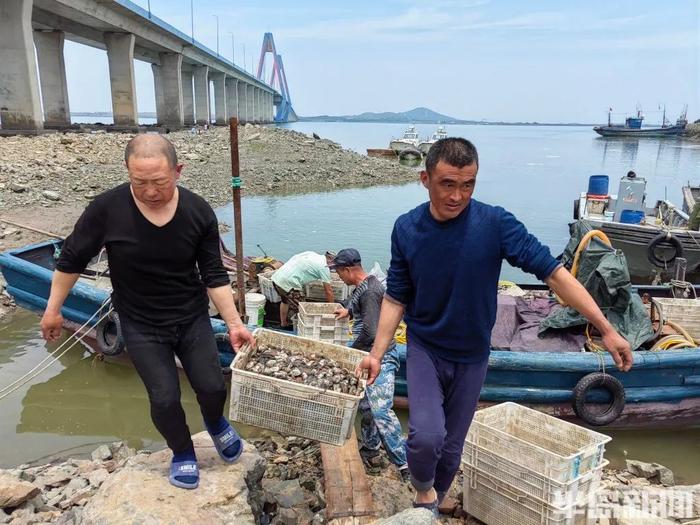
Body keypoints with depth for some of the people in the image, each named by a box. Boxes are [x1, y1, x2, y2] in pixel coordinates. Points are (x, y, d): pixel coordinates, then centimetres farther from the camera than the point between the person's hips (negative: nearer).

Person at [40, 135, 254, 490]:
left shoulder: (199, 212, -15)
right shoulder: (107, 208, -19)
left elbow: (214, 275, -7)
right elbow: (72, 259, -3)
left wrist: (234, 323, -10)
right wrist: (53, 310, 5)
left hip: (192, 318, 1)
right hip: (141, 326, -1)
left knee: (212, 387, 0)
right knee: (165, 398, -2)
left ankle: (215, 422, 38)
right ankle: (182, 453, 30)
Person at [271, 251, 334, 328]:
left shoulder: (312, 254, 17)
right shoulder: (324, 267, -5)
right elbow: (328, 291, -2)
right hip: (288, 283, -9)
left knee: (285, 301, 32)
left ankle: (283, 324, 46)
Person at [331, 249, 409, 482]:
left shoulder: (369, 291, -21)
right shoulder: (362, 286, 11)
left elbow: (370, 331, -25)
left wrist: (351, 351, -11)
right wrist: (349, 311, 39)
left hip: (380, 357, -10)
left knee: (380, 410, -16)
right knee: (365, 406, 17)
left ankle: (403, 463, -9)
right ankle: (370, 450, 34)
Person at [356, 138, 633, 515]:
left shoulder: (495, 223, -18)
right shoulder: (406, 229, -12)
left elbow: (552, 271, -15)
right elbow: (396, 298, -4)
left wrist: (606, 329, -16)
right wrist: (377, 353, -9)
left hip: (471, 357, 0)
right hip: (424, 349, 0)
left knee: (451, 445, 13)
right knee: (426, 435, -20)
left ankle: (433, 503, 43)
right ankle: (422, 488, 15)